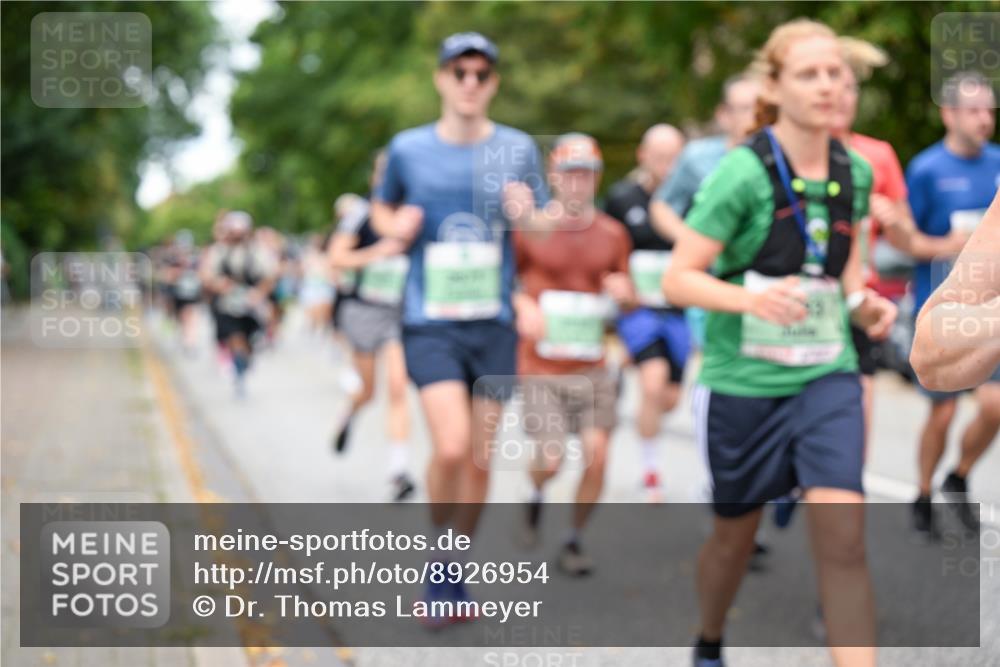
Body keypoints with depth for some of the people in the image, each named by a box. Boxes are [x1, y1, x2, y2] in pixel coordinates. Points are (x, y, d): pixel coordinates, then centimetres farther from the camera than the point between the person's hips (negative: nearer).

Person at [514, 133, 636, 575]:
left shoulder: (612, 235, 7)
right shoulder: (529, 228, -2)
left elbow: (629, 302, 15)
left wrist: (624, 293, -8)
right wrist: (523, 307, -13)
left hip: (593, 368, 3)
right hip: (541, 368, -2)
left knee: (597, 456, -6)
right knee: (551, 461, -8)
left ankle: (573, 542, 14)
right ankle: (536, 497, 29)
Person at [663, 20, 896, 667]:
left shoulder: (855, 172, 1)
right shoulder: (742, 173, -15)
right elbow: (678, 279, -15)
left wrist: (864, 300, 0)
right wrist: (751, 298, -32)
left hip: (827, 377, 3)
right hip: (744, 382, -3)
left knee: (843, 531, -14)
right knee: (736, 535, 14)